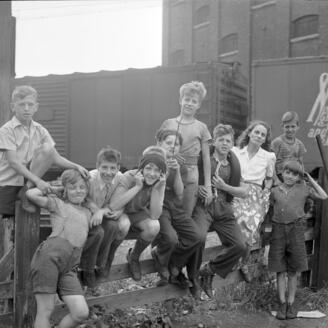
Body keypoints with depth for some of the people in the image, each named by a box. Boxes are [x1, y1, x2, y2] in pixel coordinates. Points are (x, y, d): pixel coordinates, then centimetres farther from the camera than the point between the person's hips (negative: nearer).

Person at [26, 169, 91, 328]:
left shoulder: (87, 213, 28)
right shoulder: (58, 203, 12)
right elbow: (31, 194, 2)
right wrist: (48, 188, 15)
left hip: (69, 267, 5)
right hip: (49, 255, -5)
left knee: (81, 313, -7)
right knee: (45, 311, -5)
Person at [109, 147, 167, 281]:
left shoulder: (160, 183, -15)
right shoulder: (129, 177, -26)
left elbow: (154, 216, -21)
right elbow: (112, 206, -38)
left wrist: (155, 189, -31)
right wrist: (137, 187, -38)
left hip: (138, 213, 3)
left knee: (154, 227, -26)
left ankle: (133, 257, 2)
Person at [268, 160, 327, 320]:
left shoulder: (303, 189, 4)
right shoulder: (275, 191, 7)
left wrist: (310, 179, 1)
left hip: (295, 229, -1)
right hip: (278, 229, 1)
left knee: (293, 270, 5)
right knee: (280, 270, 3)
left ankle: (291, 303, 14)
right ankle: (282, 303, 10)